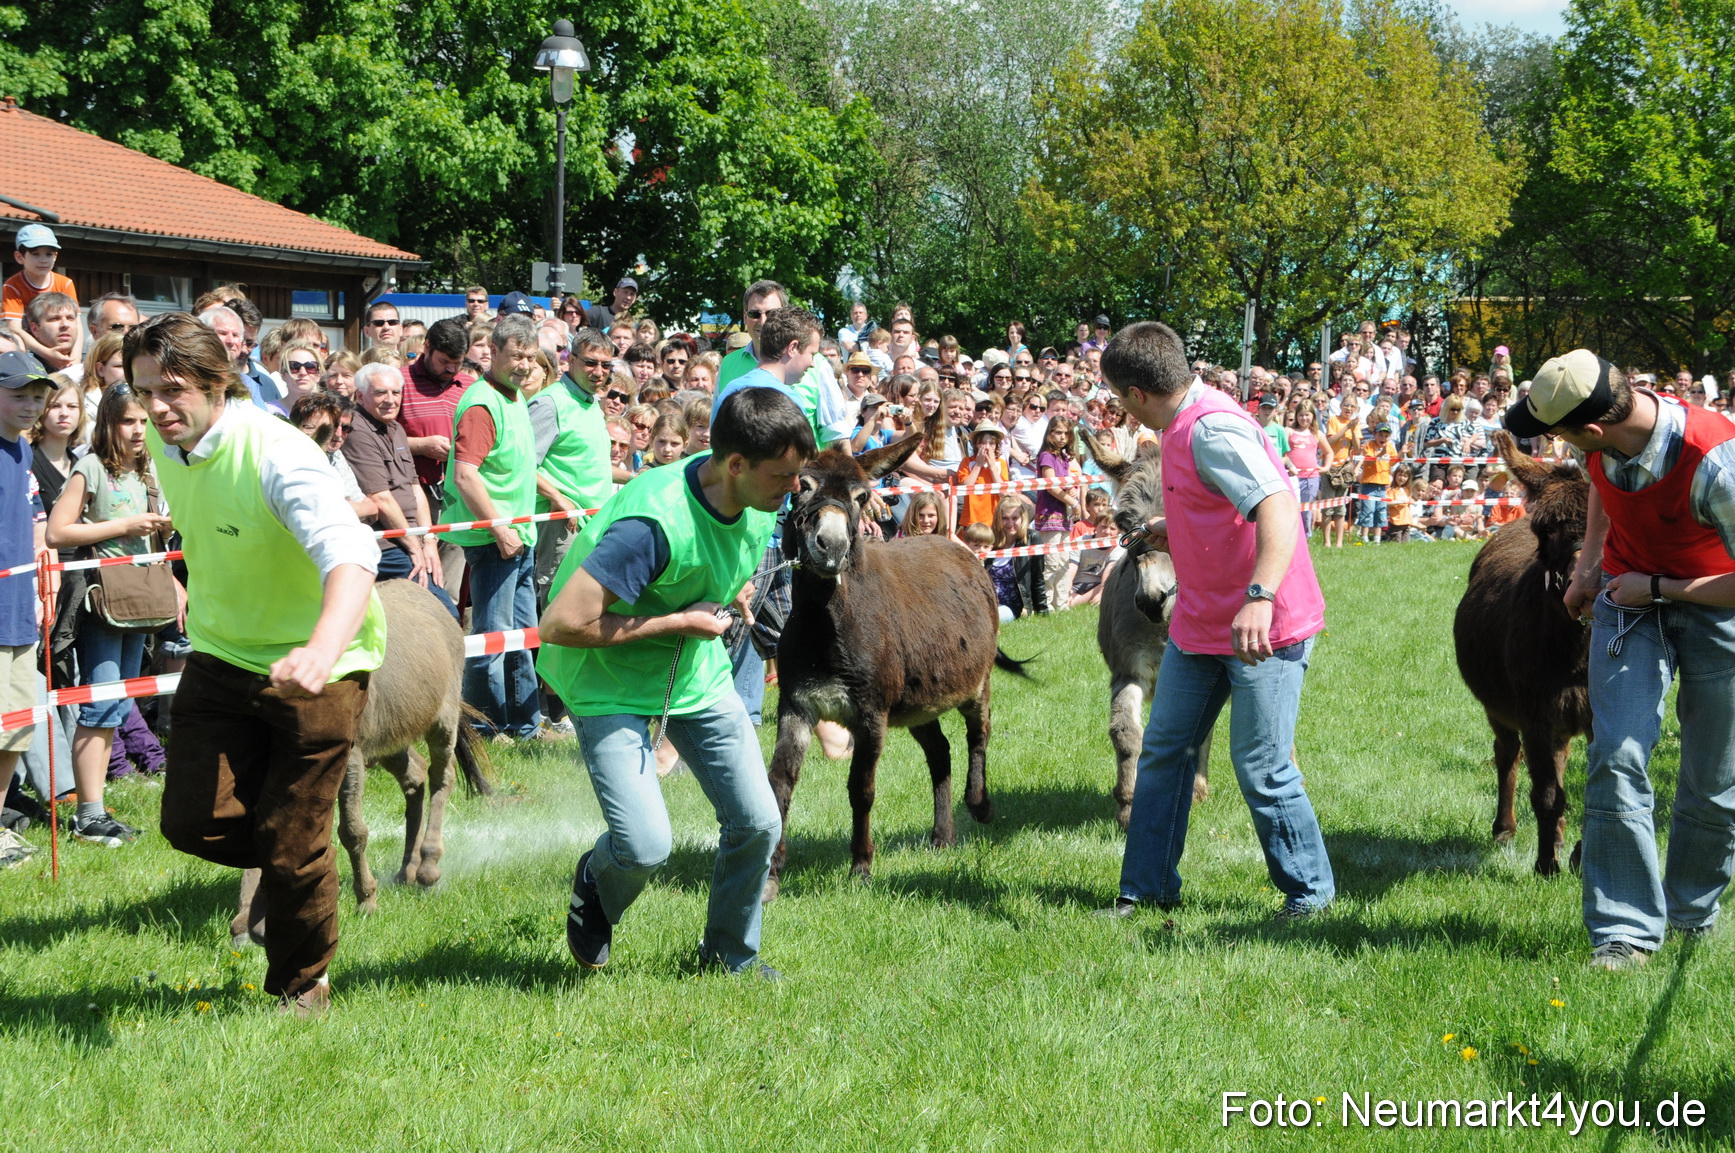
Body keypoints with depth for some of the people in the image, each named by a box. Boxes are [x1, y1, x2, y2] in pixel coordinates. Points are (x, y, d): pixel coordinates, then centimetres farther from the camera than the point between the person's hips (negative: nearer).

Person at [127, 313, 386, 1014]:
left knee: (291, 849, -1)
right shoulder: (164, 443, -5)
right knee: (193, 822, -5)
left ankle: (301, 987, 24)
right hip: (221, 658, 6)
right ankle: (274, 864, 27)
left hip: (315, 669, -6)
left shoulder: (278, 457, -28)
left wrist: (323, 648, -62)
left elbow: (351, 554, -45)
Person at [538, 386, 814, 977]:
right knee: (646, 846, -17)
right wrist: (678, 623, -27)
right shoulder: (657, 523, -35)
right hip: (612, 687, -7)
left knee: (758, 823, 1)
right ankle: (595, 886, 20)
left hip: (700, 677, 7)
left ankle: (732, 955, 26)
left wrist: (736, 592, 0)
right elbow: (561, 624, -36)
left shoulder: (759, 501, -8)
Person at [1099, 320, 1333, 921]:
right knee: (1164, 750, 12)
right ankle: (1146, 889, 21)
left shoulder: (1214, 430, -21)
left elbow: (1278, 505, -35)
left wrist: (1259, 596, -46)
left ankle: (1310, 890, 12)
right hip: (1200, 624, 10)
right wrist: (1176, 530, 30)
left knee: (1262, 768, -5)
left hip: (1263, 628, -10)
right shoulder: (1184, 426, 10)